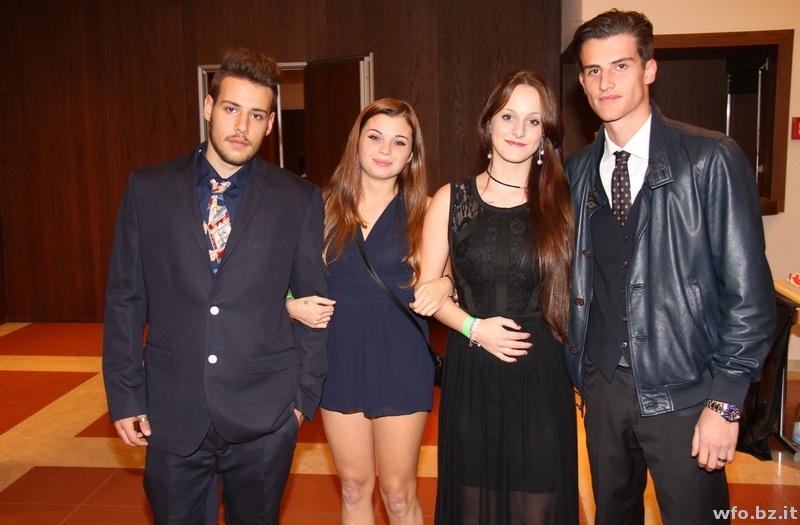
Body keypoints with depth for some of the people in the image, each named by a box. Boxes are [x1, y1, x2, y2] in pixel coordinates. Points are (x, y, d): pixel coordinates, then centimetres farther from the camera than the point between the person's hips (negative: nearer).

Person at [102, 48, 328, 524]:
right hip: (172, 413, 1)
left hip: (265, 414, 0)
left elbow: (315, 302, 2)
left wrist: (305, 394, 1)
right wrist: (125, 395, 2)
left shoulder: (300, 200, -2)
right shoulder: (147, 189, 1)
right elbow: (124, 298, 3)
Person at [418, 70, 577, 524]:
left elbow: (570, 291, 5)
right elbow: (429, 287, 5)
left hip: (540, 373, 0)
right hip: (471, 373, 0)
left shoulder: (560, 204, 2)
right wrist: (474, 327, -10)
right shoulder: (451, 200, 1)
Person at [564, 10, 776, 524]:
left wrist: (725, 401, -12)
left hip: (681, 390, -4)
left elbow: (748, 291, -10)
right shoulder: (577, 171, 5)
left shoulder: (711, 159, -9)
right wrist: (576, 365, 3)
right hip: (601, 383, 4)